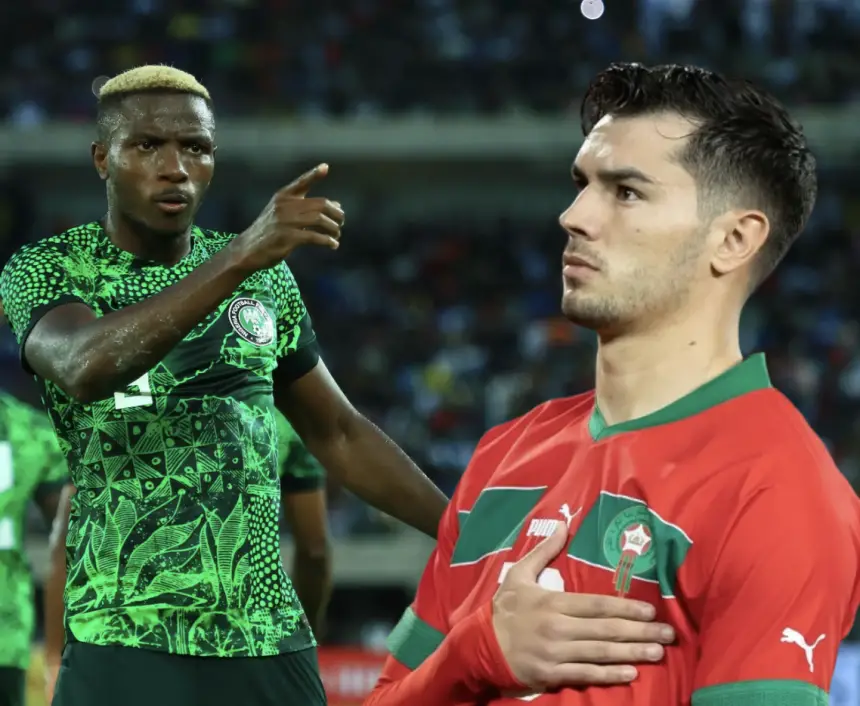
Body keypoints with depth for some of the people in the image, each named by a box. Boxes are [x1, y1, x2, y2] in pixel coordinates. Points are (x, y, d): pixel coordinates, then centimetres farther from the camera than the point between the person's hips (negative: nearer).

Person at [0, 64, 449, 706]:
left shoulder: (264, 277, 11)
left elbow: (339, 436, 20)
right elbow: (86, 368, -23)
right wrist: (242, 257, -30)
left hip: (272, 645, 4)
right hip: (127, 648, -4)